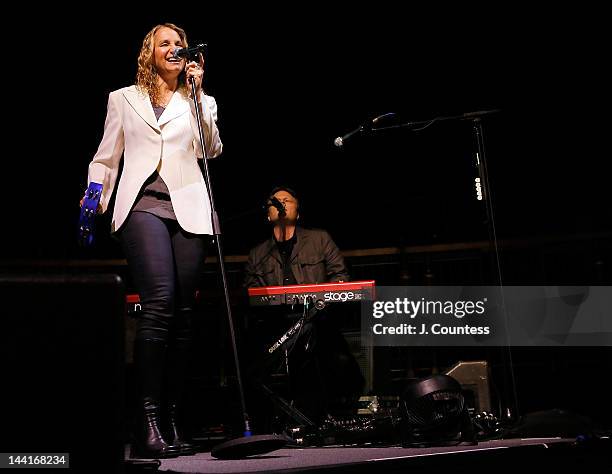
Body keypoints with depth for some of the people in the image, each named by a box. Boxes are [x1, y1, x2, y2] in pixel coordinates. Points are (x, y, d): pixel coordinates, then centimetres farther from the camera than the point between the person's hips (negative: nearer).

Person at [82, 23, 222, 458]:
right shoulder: (123, 99, 20)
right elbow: (106, 159, 18)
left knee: (183, 312, -2)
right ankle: (148, 419, -20)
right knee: (160, 301, -21)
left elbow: (211, 150, 1)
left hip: (188, 208, 2)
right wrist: (93, 200, 5)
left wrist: (196, 91, -1)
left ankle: (174, 418, 3)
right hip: (143, 205, -2)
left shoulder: (200, 102, 20)